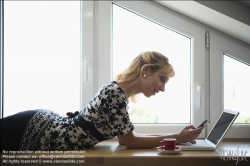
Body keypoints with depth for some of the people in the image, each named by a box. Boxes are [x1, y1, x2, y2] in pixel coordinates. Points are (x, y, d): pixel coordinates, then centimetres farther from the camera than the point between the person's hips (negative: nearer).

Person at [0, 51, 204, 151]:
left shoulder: (119, 91, 5)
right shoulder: (115, 93, -24)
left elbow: (126, 136, 12)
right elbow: (129, 141, -16)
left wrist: (175, 136, 7)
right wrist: (177, 138, -15)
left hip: (43, 122, 8)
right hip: (34, 129, -8)